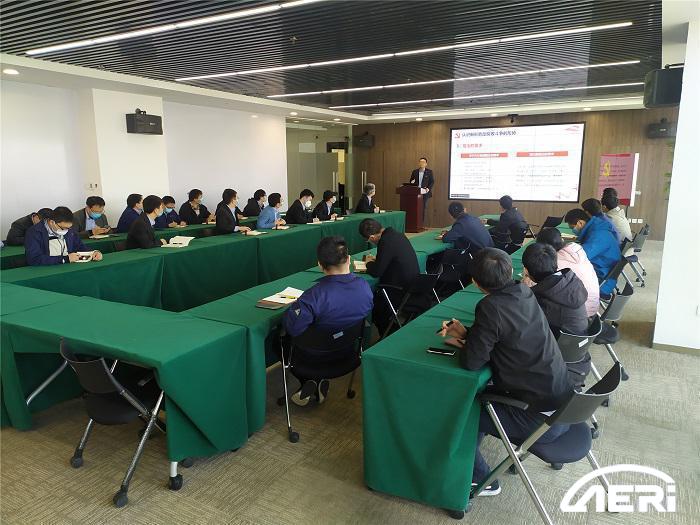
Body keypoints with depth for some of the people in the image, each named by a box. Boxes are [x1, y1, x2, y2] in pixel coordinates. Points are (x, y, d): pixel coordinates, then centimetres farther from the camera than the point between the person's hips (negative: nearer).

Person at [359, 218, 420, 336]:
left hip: (402, 291, -9)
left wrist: (369, 263, 3)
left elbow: (376, 272, -17)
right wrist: (375, 260, 17)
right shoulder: (396, 234, 6)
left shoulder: (386, 242, -22)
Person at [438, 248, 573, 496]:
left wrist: (464, 343, 1)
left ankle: (482, 480, 24)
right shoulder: (524, 293, -1)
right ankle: (473, 464, 38)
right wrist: (466, 334, 7)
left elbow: (471, 361, -19)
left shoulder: (491, 308, -24)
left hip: (544, 419, -8)